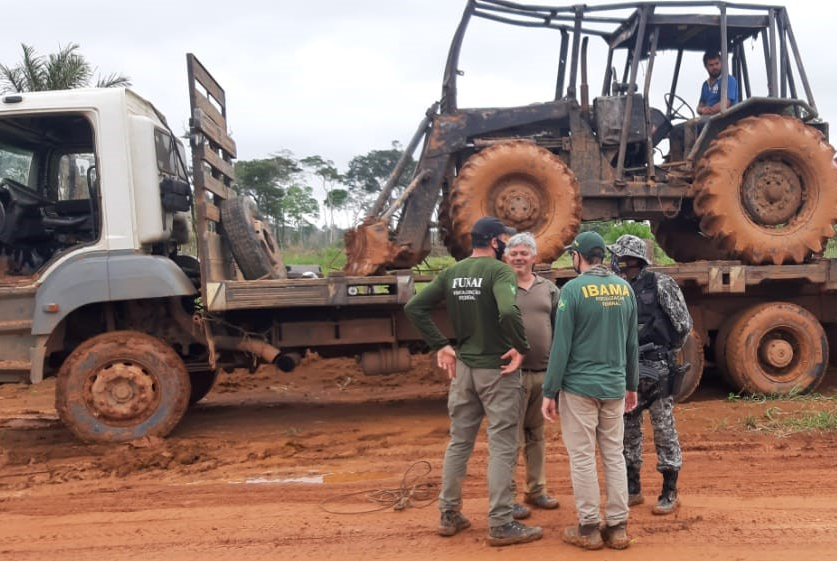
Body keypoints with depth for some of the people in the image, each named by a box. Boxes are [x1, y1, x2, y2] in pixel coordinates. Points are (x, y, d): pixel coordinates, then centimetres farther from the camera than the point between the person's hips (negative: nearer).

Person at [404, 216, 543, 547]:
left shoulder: (451, 273, 6)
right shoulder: (500, 271, -13)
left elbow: (414, 308, 5)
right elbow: (508, 311, -32)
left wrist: (440, 345, 7)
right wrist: (521, 347, -17)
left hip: (463, 368, 6)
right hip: (497, 368, -6)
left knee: (459, 442, 16)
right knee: (502, 447, 1)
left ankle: (449, 515, 24)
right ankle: (500, 525, 6)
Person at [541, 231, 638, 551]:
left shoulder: (573, 289, -10)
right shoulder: (625, 288, 5)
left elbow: (561, 345, -12)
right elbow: (632, 342, 9)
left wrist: (549, 392, -7)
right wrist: (631, 385, 19)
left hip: (579, 387, -5)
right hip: (614, 386, 5)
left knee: (582, 458, 4)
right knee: (614, 456, 11)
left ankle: (589, 528, 10)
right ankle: (618, 527, 15)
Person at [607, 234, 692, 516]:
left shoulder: (660, 284, -9)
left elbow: (684, 325, -5)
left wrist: (666, 351, 4)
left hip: (656, 369, -5)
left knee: (664, 429, 1)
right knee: (627, 428, 11)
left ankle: (670, 493, 10)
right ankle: (632, 489, 22)